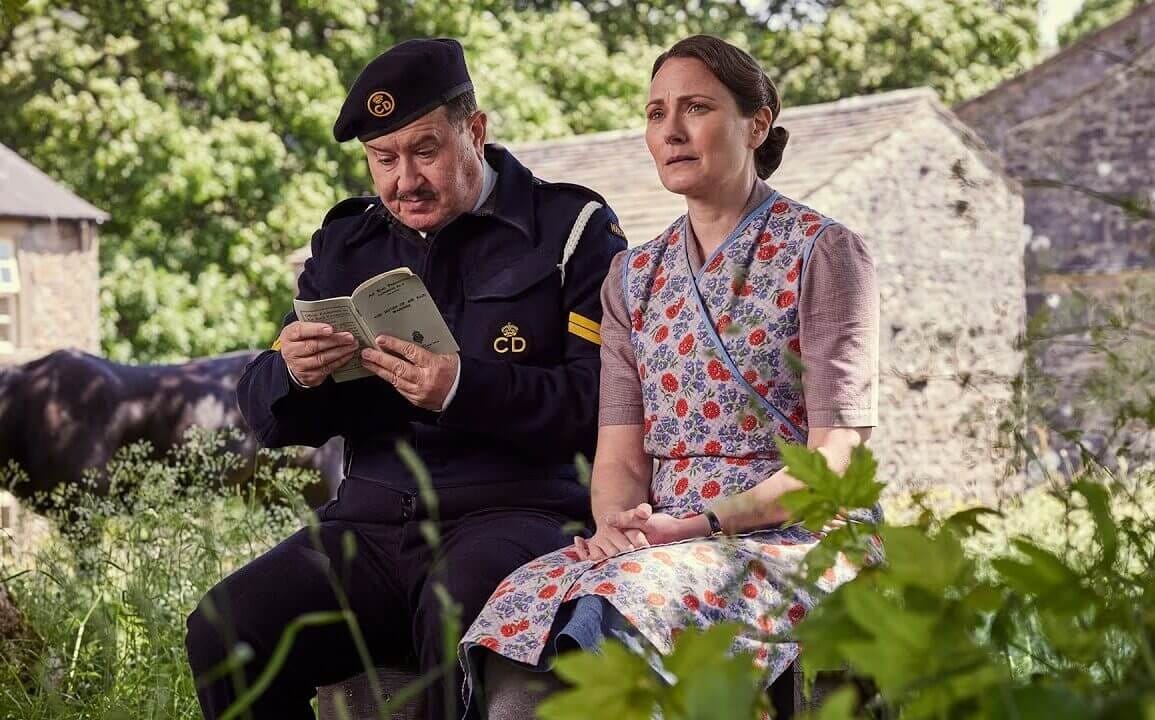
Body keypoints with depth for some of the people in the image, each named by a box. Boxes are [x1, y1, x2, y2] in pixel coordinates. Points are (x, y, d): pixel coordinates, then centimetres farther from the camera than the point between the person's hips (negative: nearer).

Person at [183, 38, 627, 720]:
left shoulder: (574, 229, 4)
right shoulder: (345, 243, 18)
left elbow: (604, 403, -9)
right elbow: (266, 417, 15)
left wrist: (464, 388, -22)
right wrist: (292, 375, -9)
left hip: (518, 511, -4)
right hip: (369, 522, 5)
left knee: (458, 621, -38)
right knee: (223, 629, -21)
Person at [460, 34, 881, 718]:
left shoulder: (823, 252, 1)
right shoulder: (635, 276, 17)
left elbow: (833, 457, -8)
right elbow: (620, 456, 10)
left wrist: (696, 523, -19)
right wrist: (618, 524, -13)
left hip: (795, 536, -4)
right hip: (661, 543, 5)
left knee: (607, 612, -35)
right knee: (520, 606, -28)